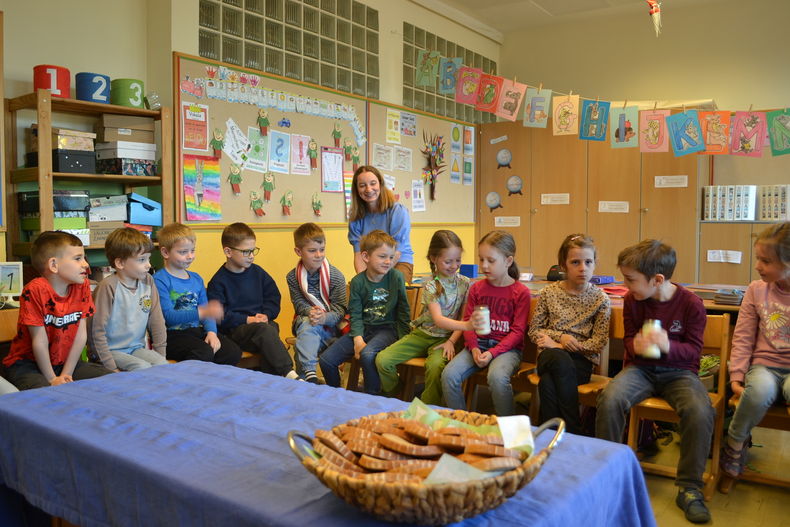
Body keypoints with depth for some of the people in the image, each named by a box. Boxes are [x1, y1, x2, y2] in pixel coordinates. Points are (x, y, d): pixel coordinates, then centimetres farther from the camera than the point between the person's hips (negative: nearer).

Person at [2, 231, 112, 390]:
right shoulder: (35, 290, -21)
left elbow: (81, 335, -5)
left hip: (65, 362, 6)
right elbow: (39, 342, -18)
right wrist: (52, 379, -14)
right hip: (27, 363, -6)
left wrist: (66, 374, -8)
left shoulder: (82, 286, -4)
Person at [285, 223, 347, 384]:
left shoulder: (336, 276, -8)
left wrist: (324, 317, -29)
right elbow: (299, 303, -1)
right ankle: (309, 373, -42)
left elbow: (340, 309, -9)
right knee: (307, 325, -33)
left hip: (331, 324, 0)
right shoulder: (293, 277, 1)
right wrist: (310, 312, -24)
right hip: (304, 321, 1)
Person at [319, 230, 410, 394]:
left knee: (367, 354, -35)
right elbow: (355, 314, -3)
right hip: (363, 329, 3)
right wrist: (358, 339, -18)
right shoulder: (358, 282, -2)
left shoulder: (396, 277, -5)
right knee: (325, 359, -9)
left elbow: (403, 310, 1)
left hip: (387, 328, -3)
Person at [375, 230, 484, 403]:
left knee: (436, 365, -35)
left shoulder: (465, 283, -2)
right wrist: (466, 325, -41)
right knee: (383, 360, -15)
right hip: (423, 333, 1)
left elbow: (464, 317, 3)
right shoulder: (431, 286, -11)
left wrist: (451, 341, -13)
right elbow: (438, 320, -24)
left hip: (445, 337, 0)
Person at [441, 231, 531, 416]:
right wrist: (474, 348, -10)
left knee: (497, 377, -36)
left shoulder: (521, 292, -4)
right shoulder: (477, 288, 9)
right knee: (449, 374, -21)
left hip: (507, 347, -4)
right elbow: (468, 321, 8)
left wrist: (493, 352, -17)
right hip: (478, 343, 4)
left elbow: (517, 331, -6)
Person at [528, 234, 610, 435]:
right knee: (560, 361, -36)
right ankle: (574, 432, -26)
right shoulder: (549, 292, 7)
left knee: (548, 383, -33)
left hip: (581, 360, -1)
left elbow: (599, 342, -2)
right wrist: (561, 337, -10)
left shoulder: (600, 298, 4)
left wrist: (558, 346, -10)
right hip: (551, 354, 2)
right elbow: (534, 331, 9)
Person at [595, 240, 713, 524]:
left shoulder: (691, 303, -11)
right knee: (609, 399, -28)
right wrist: (635, 345, -18)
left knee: (700, 412, -32)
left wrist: (668, 346, -28)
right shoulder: (632, 299, -3)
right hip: (640, 367, 2)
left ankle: (689, 488, -11)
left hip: (679, 370, -2)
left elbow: (694, 349, -5)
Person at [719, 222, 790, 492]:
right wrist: (736, 376, -6)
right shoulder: (757, 290, 3)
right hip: (765, 365, 1)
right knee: (760, 389, -34)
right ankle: (734, 449, -11)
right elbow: (743, 338, 4)